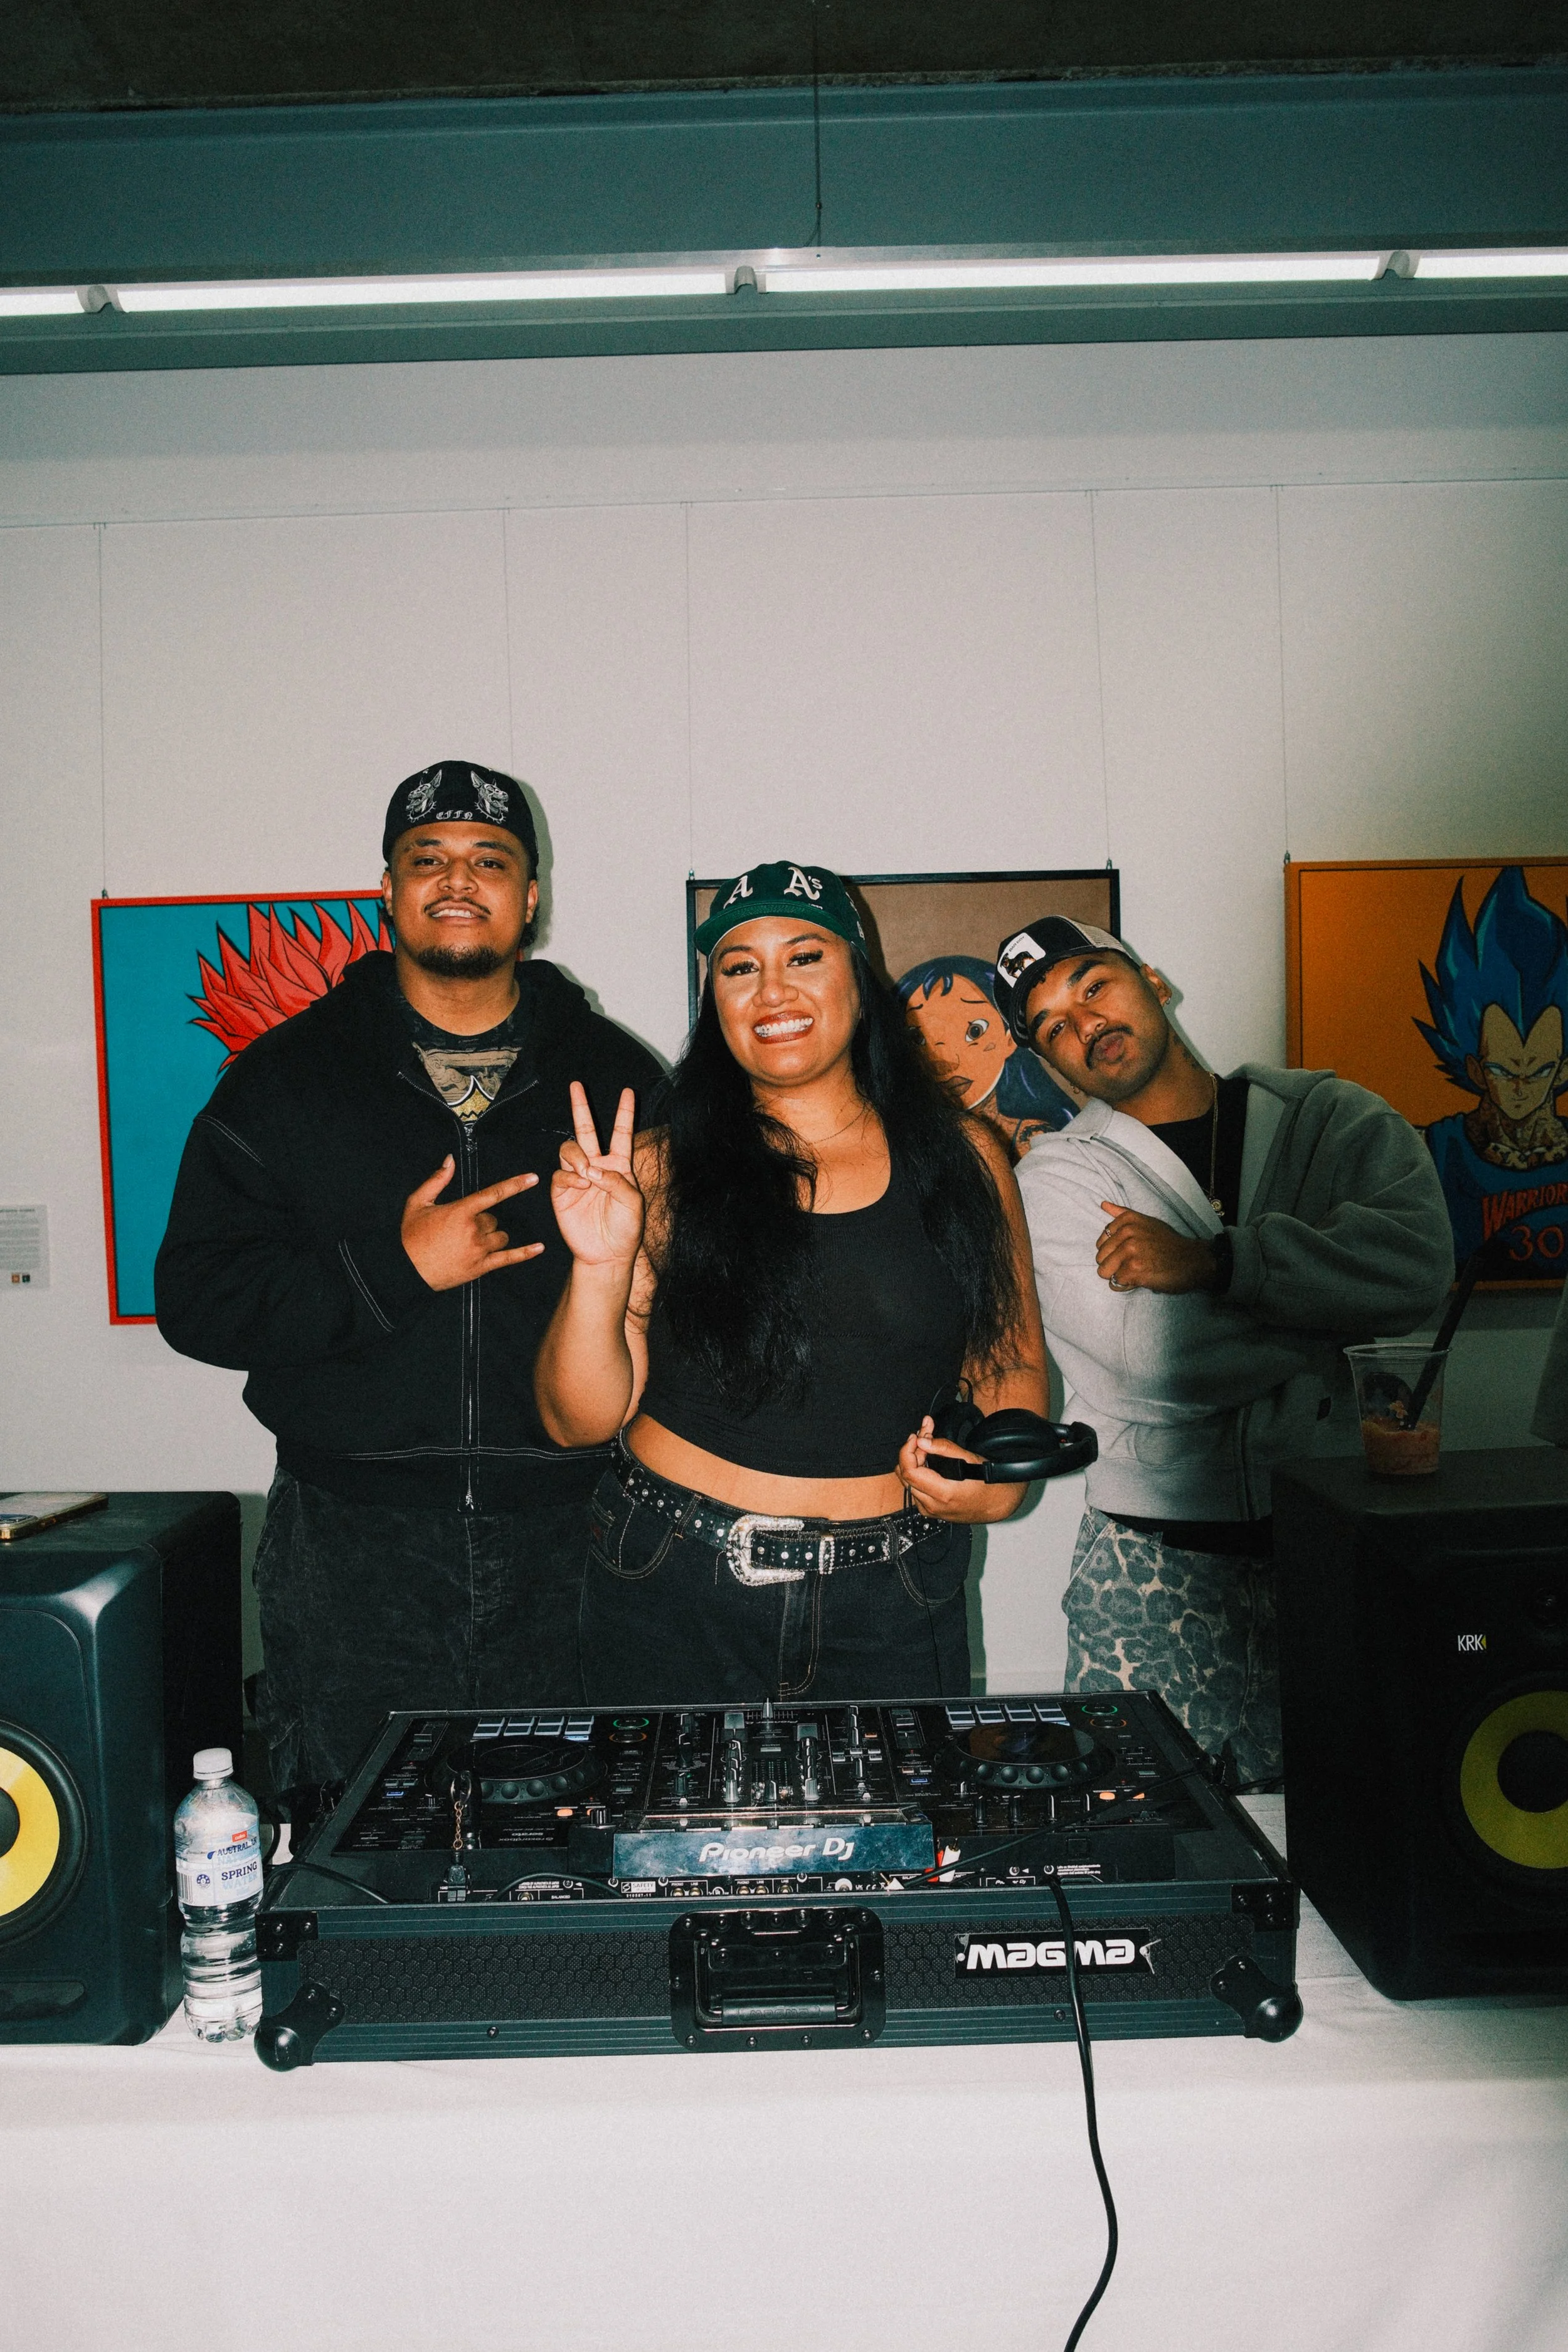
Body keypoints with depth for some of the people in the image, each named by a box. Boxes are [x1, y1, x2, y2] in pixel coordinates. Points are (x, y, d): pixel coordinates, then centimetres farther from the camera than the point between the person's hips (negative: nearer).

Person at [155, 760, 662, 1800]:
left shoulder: (616, 1077, 7)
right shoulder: (286, 1075, 5)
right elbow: (197, 1296, -2)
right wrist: (393, 1272, -12)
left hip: (568, 1550, 1)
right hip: (352, 1555, 0)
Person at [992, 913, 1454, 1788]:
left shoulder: (1333, 1117, 6)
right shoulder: (1058, 1177, 0)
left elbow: (1420, 1263, -13)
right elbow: (1158, 1361, -15)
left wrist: (1214, 1263, -18)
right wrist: (1339, 1310, -4)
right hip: (1160, 1558, -1)